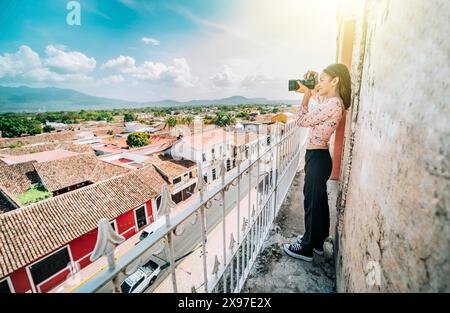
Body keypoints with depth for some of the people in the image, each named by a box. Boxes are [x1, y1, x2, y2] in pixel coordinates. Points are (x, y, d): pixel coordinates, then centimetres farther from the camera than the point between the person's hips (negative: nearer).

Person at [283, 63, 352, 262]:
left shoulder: (333, 103, -17)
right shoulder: (330, 100, 12)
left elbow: (302, 121, -18)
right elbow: (315, 92, 31)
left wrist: (306, 95, -9)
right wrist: (314, 76, 12)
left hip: (317, 157, -10)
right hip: (318, 156, 10)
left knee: (312, 202, 1)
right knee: (319, 200, 18)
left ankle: (306, 248, 18)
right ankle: (317, 242, 35)